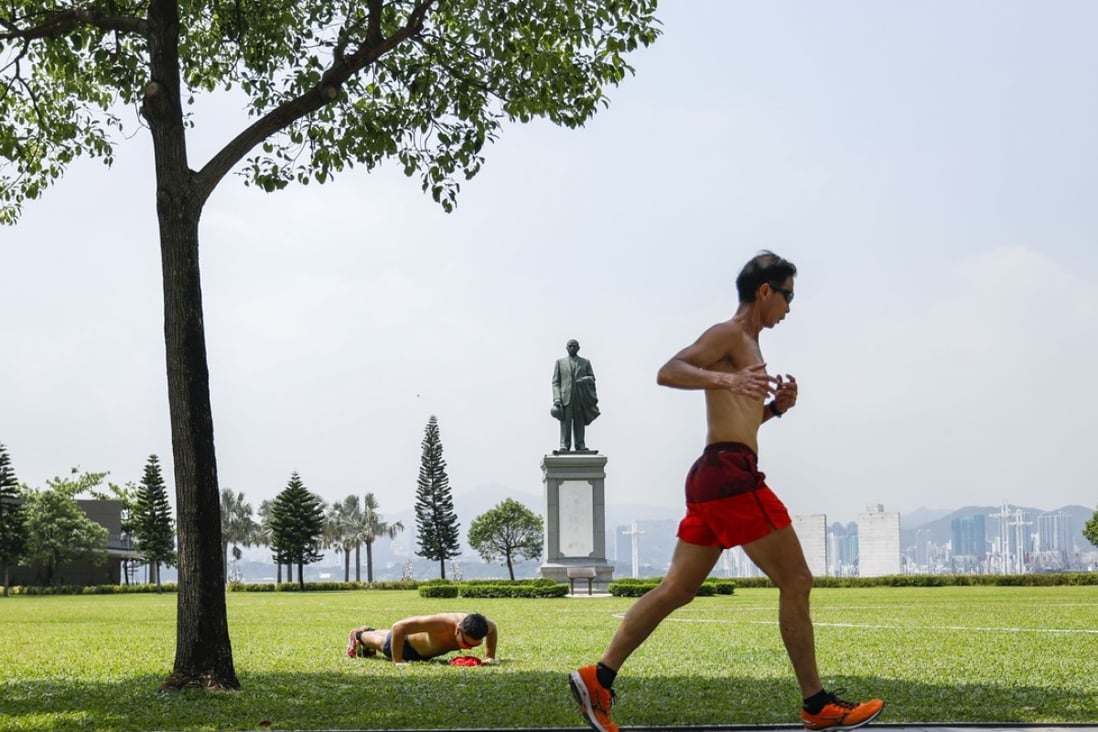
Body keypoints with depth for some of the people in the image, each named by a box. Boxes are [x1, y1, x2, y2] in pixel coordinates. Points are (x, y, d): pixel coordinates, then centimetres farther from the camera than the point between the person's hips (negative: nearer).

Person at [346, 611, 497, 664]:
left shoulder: (475, 629, -38)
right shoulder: (440, 624, -54)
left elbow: (493, 629, -10)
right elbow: (398, 627, -47)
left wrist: (489, 656, -18)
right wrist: (397, 660, -42)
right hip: (409, 644, -6)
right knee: (381, 642, 31)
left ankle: (370, 632, 70)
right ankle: (359, 635, 64)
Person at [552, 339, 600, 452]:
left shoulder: (585, 362, 18)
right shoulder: (560, 362, 15)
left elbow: (592, 378, 14)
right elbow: (555, 382, 9)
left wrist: (585, 379, -9)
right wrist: (556, 398, -4)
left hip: (581, 399, 1)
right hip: (565, 398, -1)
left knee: (580, 423, -1)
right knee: (565, 424, -6)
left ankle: (580, 446, -1)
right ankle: (564, 446, -8)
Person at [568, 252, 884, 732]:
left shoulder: (745, 346, 24)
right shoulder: (729, 335, -6)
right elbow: (667, 372, -20)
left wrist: (775, 407, 14)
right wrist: (725, 378, -33)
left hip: (713, 477, 10)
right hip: (730, 473, -10)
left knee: (676, 590, 8)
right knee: (795, 582, -3)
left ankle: (598, 679, 6)